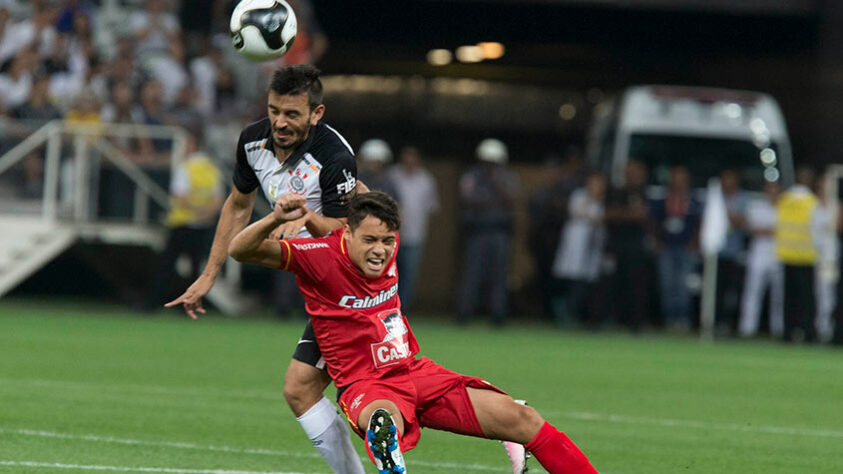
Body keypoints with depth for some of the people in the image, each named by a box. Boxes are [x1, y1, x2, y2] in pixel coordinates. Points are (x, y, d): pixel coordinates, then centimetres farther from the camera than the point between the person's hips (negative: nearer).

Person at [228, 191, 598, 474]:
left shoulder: (386, 249, 1)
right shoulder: (321, 256, -16)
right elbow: (240, 250, -25)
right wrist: (276, 219, -40)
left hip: (417, 373, 6)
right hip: (367, 387, -6)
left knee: (523, 420, -2)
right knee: (385, 421, -47)